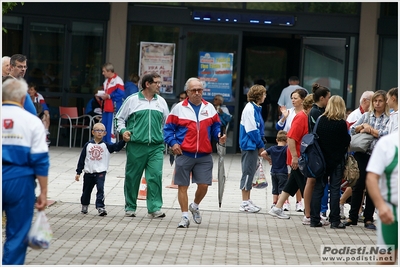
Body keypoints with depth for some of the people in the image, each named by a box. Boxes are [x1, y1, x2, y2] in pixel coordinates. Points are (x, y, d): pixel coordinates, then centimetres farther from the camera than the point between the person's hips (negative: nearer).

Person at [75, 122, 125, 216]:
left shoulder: (106, 146, 0)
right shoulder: (88, 145, 2)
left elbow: (117, 147, -13)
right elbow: (82, 159, 5)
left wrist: (123, 140, -31)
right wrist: (78, 172, 4)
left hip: (100, 172, -2)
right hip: (88, 172, 2)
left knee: (100, 189, -18)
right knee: (86, 191, 15)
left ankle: (100, 207, -19)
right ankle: (84, 206, 36)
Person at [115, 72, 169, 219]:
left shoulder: (161, 101, 12)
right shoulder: (132, 100, 3)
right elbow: (120, 118, 10)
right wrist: (123, 130, -6)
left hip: (156, 147, 2)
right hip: (136, 146, -2)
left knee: (155, 176, -9)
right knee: (132, 177, 5)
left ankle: (154, 208, -6)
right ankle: (130, 207, 19)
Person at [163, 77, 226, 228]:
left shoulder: (209, 108, 10)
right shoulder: (179, 108, 2)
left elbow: (215, 126, 17)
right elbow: (168, 128, 4)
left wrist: (219, 136, -3)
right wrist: (173, 142, -11)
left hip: (204, 156, 2)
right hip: (184, 154, -2)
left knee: (204, 185, -2)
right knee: (183, 186, 1)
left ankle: (195, 206, 28)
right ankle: (185, 216, 11)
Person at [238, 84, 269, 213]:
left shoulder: (256, 108, 14)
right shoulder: (250, 108, -16)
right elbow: (252, 130, -18)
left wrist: (260, 147, 10)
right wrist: (261, 146, -12)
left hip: (254, 146, 9)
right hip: (249, 145, -9)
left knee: (250, 172, 13)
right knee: (248, 172, -5)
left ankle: (247, 200, 19)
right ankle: (245, 203, -1)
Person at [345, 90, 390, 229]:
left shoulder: (389, 119, 0)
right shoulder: (366, 116, 11)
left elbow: (385, 134, -15)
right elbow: (352, 129, 6)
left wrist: (369, 129, -7)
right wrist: (363, 126, -11)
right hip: (363, 154, 2)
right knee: (359, 184, 4)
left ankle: (368, 219, 11)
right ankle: (353, 217, 10)